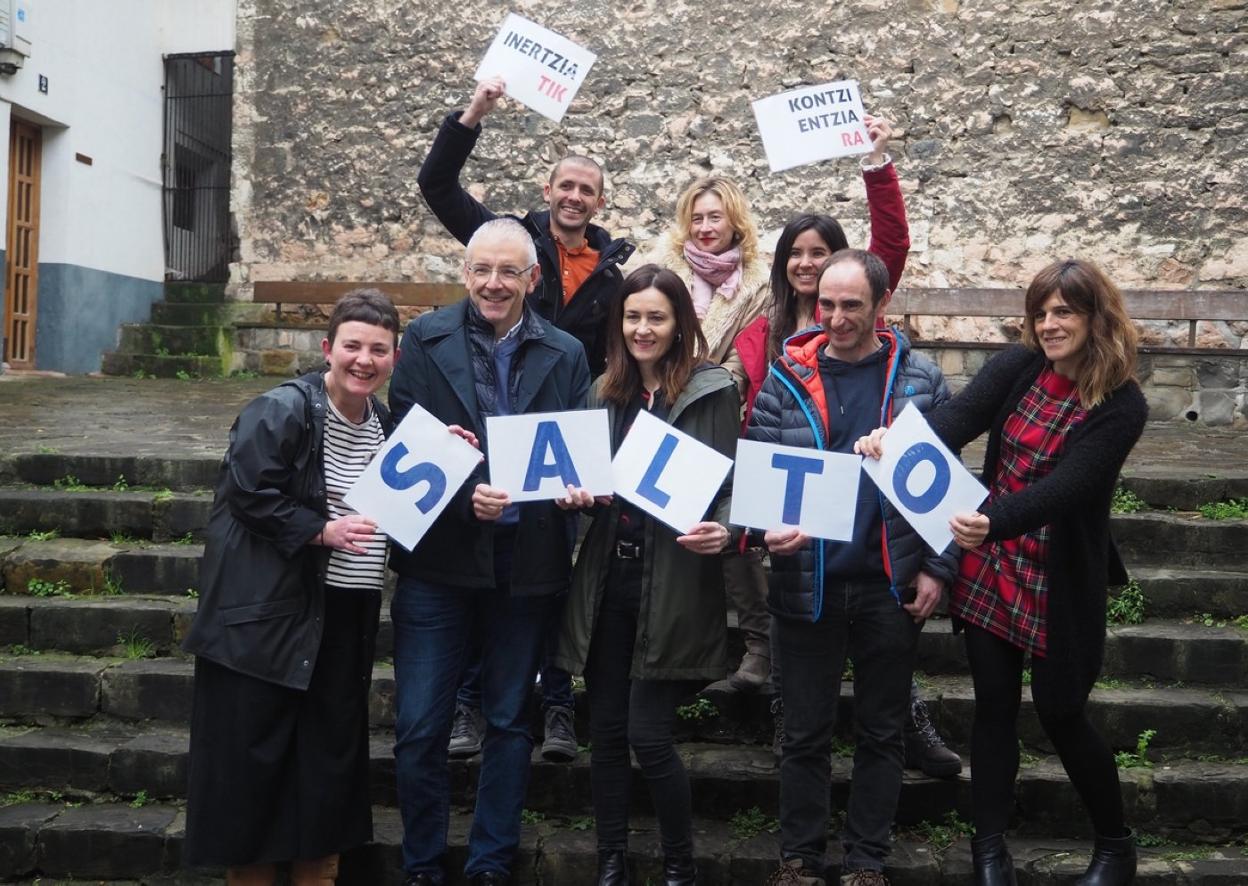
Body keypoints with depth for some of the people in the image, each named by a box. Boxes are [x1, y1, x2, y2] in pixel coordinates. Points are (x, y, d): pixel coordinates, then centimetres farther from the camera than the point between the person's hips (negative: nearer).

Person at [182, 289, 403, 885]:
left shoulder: (384, 424, 11)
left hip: (347, 614, 7)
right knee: (255, 750, 2)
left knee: (333, 747, 14)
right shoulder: (281, 411, -12)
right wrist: (320, 530, -20)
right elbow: (248, 493, -17)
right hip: (270, 611, -7)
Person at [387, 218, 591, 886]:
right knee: (419, 726, 3)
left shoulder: (566, 355, 4)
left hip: (526, 562, 1)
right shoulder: (425, 340, 0)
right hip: (439, 559, -1)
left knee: (508, 722, 13)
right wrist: (462, 495, -19)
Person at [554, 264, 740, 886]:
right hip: (607, 579, 5)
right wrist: (578, 494, -5)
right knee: (606, 730, 10)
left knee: (649, 734, -4)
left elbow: (731, 485, -5)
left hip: (672, 585, -5)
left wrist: (722, 531, -24)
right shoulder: (606, 392, 10)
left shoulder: (712, 391, -5)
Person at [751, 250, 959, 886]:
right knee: (805, 732, 10)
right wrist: (768, 528, -21)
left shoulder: (920, 380, 1)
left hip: (891, 586, 1)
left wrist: (938, 567, -4)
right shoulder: (785, 378, -1)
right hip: (808, 585, 0)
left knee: (880, 733, 13)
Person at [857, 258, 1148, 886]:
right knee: (993, 706, 9)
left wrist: (993, 522, -43)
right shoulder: (1018, 367, -3)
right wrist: (896, 442, -38)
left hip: (1060, 581, -3)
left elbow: (1064, 485, -26)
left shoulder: (1120, 405, -13)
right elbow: (958, 418, -18)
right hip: (988, 569, 3)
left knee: (1060, 714, 6)